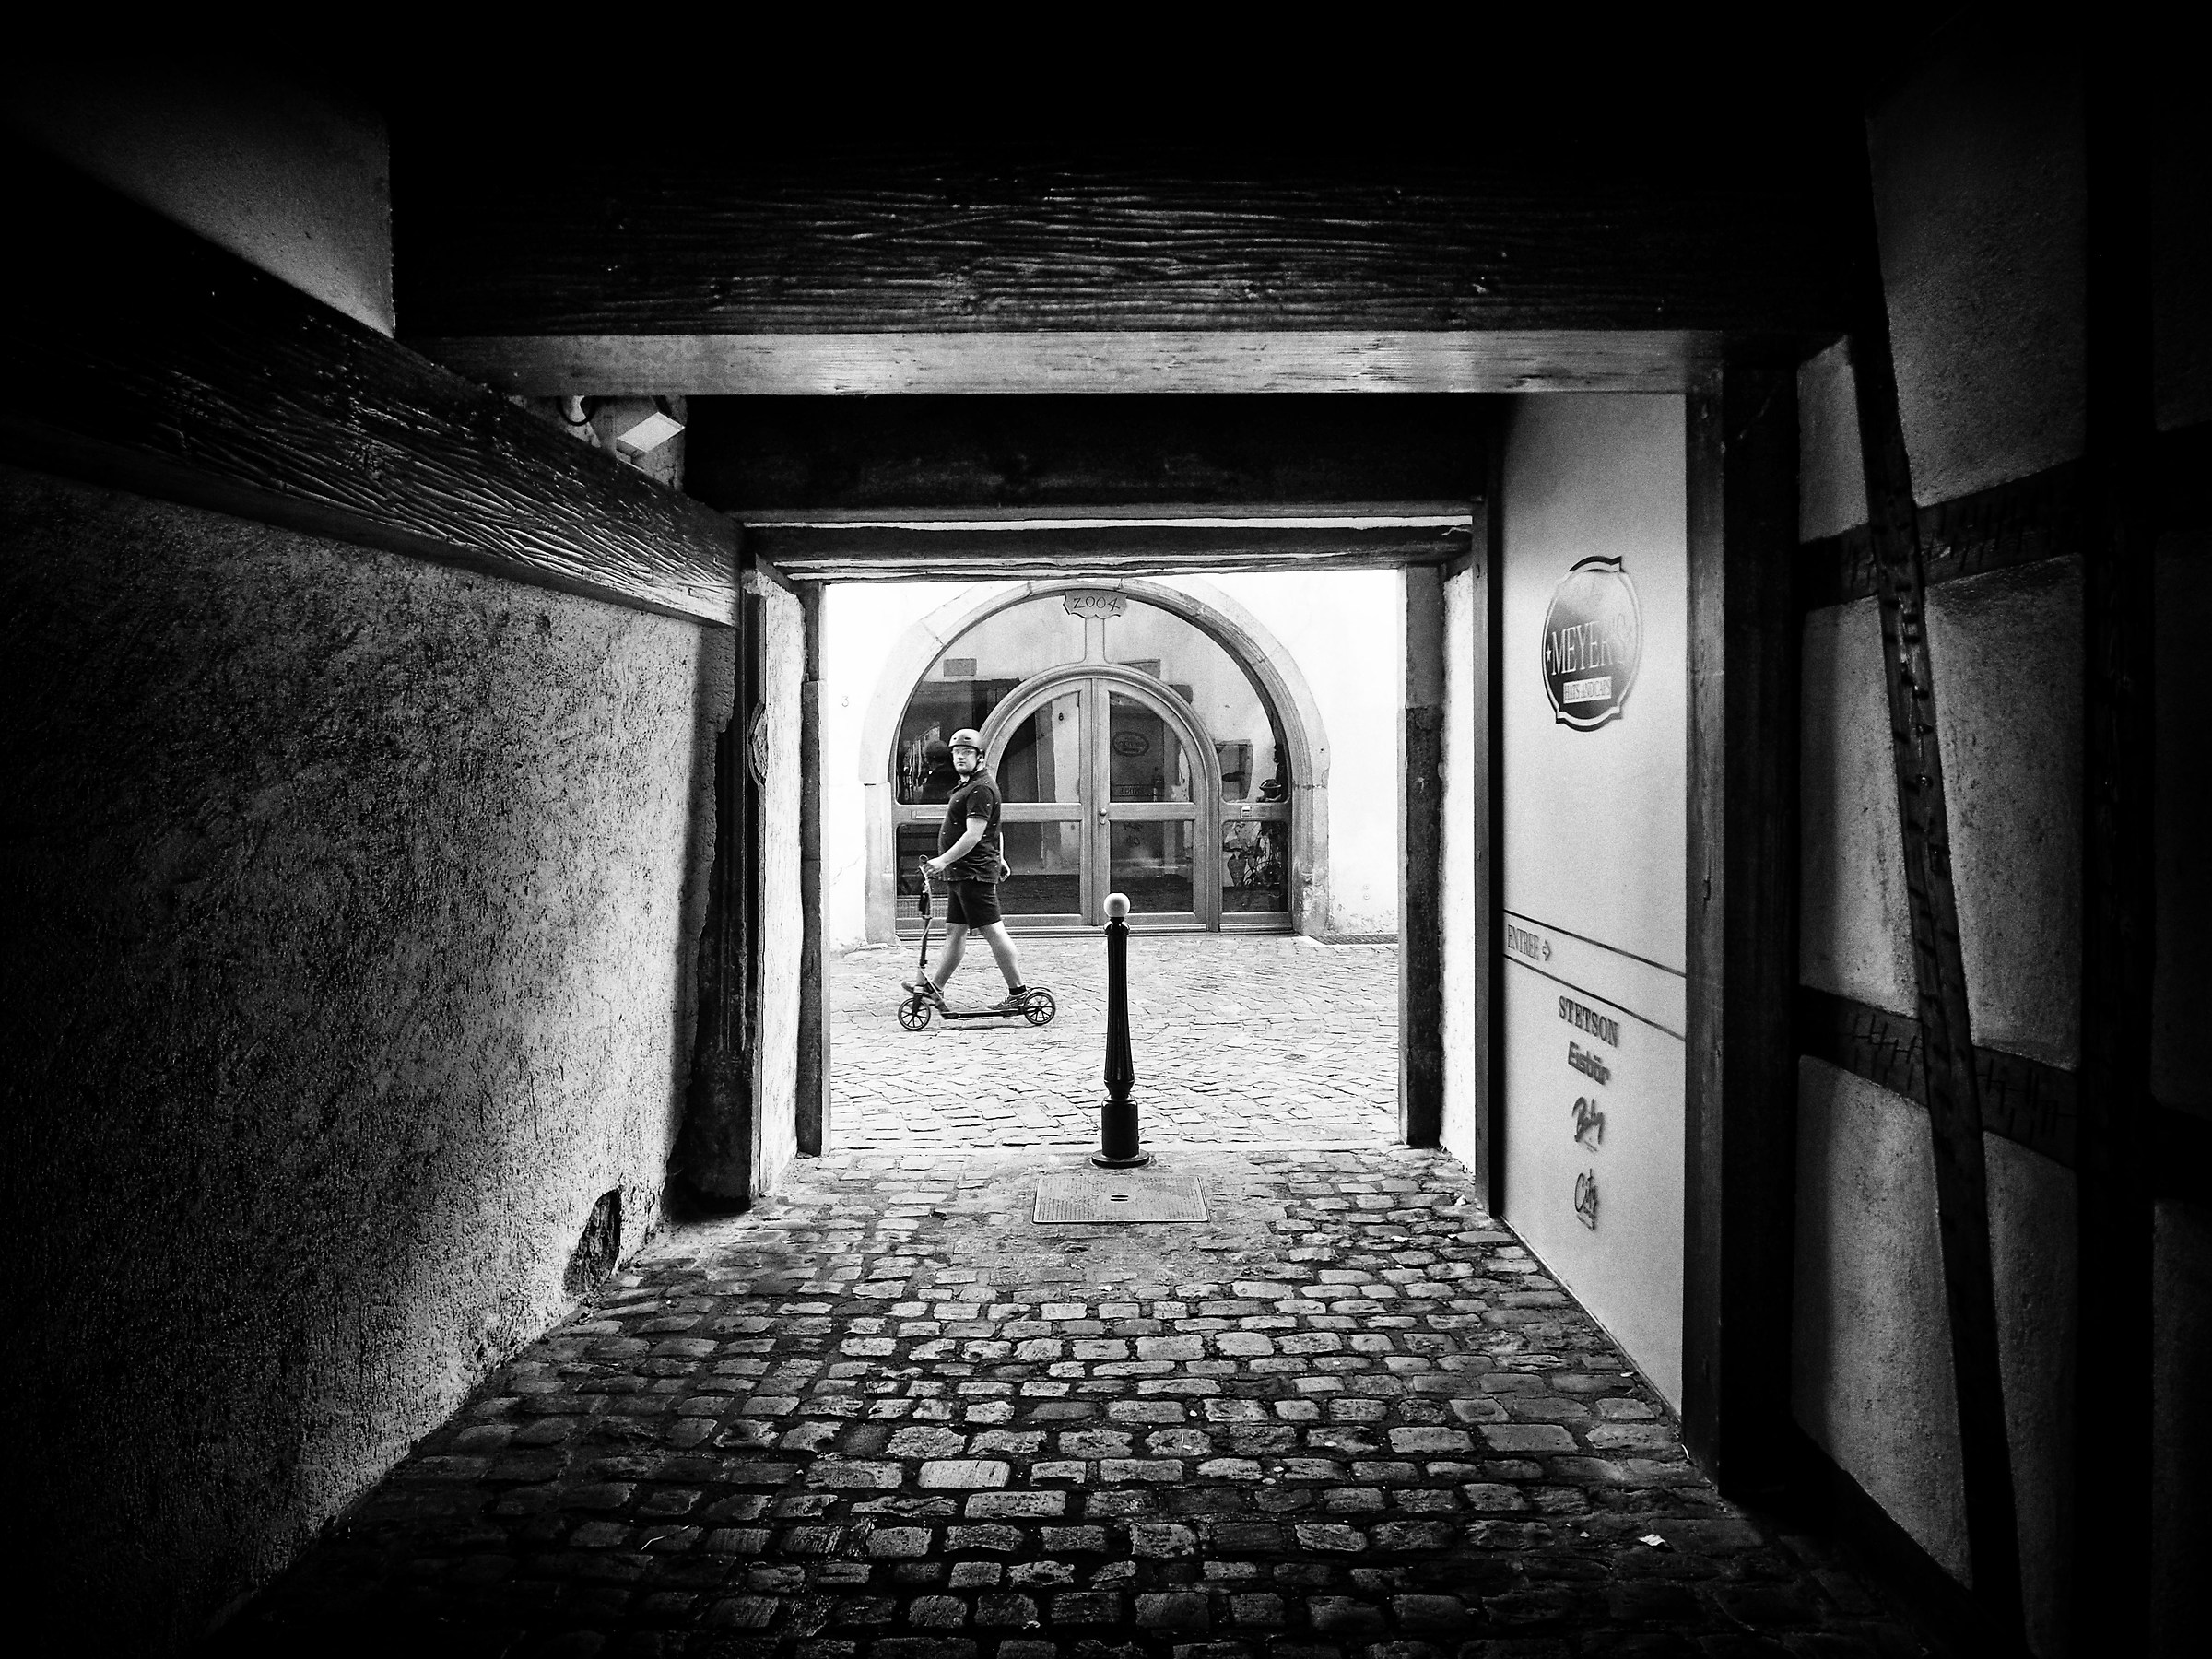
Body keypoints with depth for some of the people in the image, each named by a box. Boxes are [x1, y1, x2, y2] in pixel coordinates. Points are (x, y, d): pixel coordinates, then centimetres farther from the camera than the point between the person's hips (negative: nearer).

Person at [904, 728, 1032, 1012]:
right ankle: (934, 986, 18)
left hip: (974, 873, -11)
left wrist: (944, 860, -27)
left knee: (992, 931, -8)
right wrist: (998, 858, 33)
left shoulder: (981, 788, -14)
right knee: (954, 931, 13)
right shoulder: (969, 786, 20)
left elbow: (974, 835, -23)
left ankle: (1018, 991, -3)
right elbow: (994, 831, 28)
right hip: (961, 874, 11)